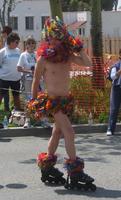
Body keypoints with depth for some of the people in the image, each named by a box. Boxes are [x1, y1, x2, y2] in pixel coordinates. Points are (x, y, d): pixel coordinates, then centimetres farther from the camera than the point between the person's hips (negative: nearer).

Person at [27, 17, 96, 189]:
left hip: (66, 99, 7)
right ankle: (75, 170, -11)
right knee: (69, 132, -15)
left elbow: (88, 63, -2)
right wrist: (34, 101, 6)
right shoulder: (43, 58, -10)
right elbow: (36, 81, 0)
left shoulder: (68, 55, 2)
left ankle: (47, 167, 31)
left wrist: (80, 49, -10)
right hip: (52, 101, -7)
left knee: (58, 132, 16)